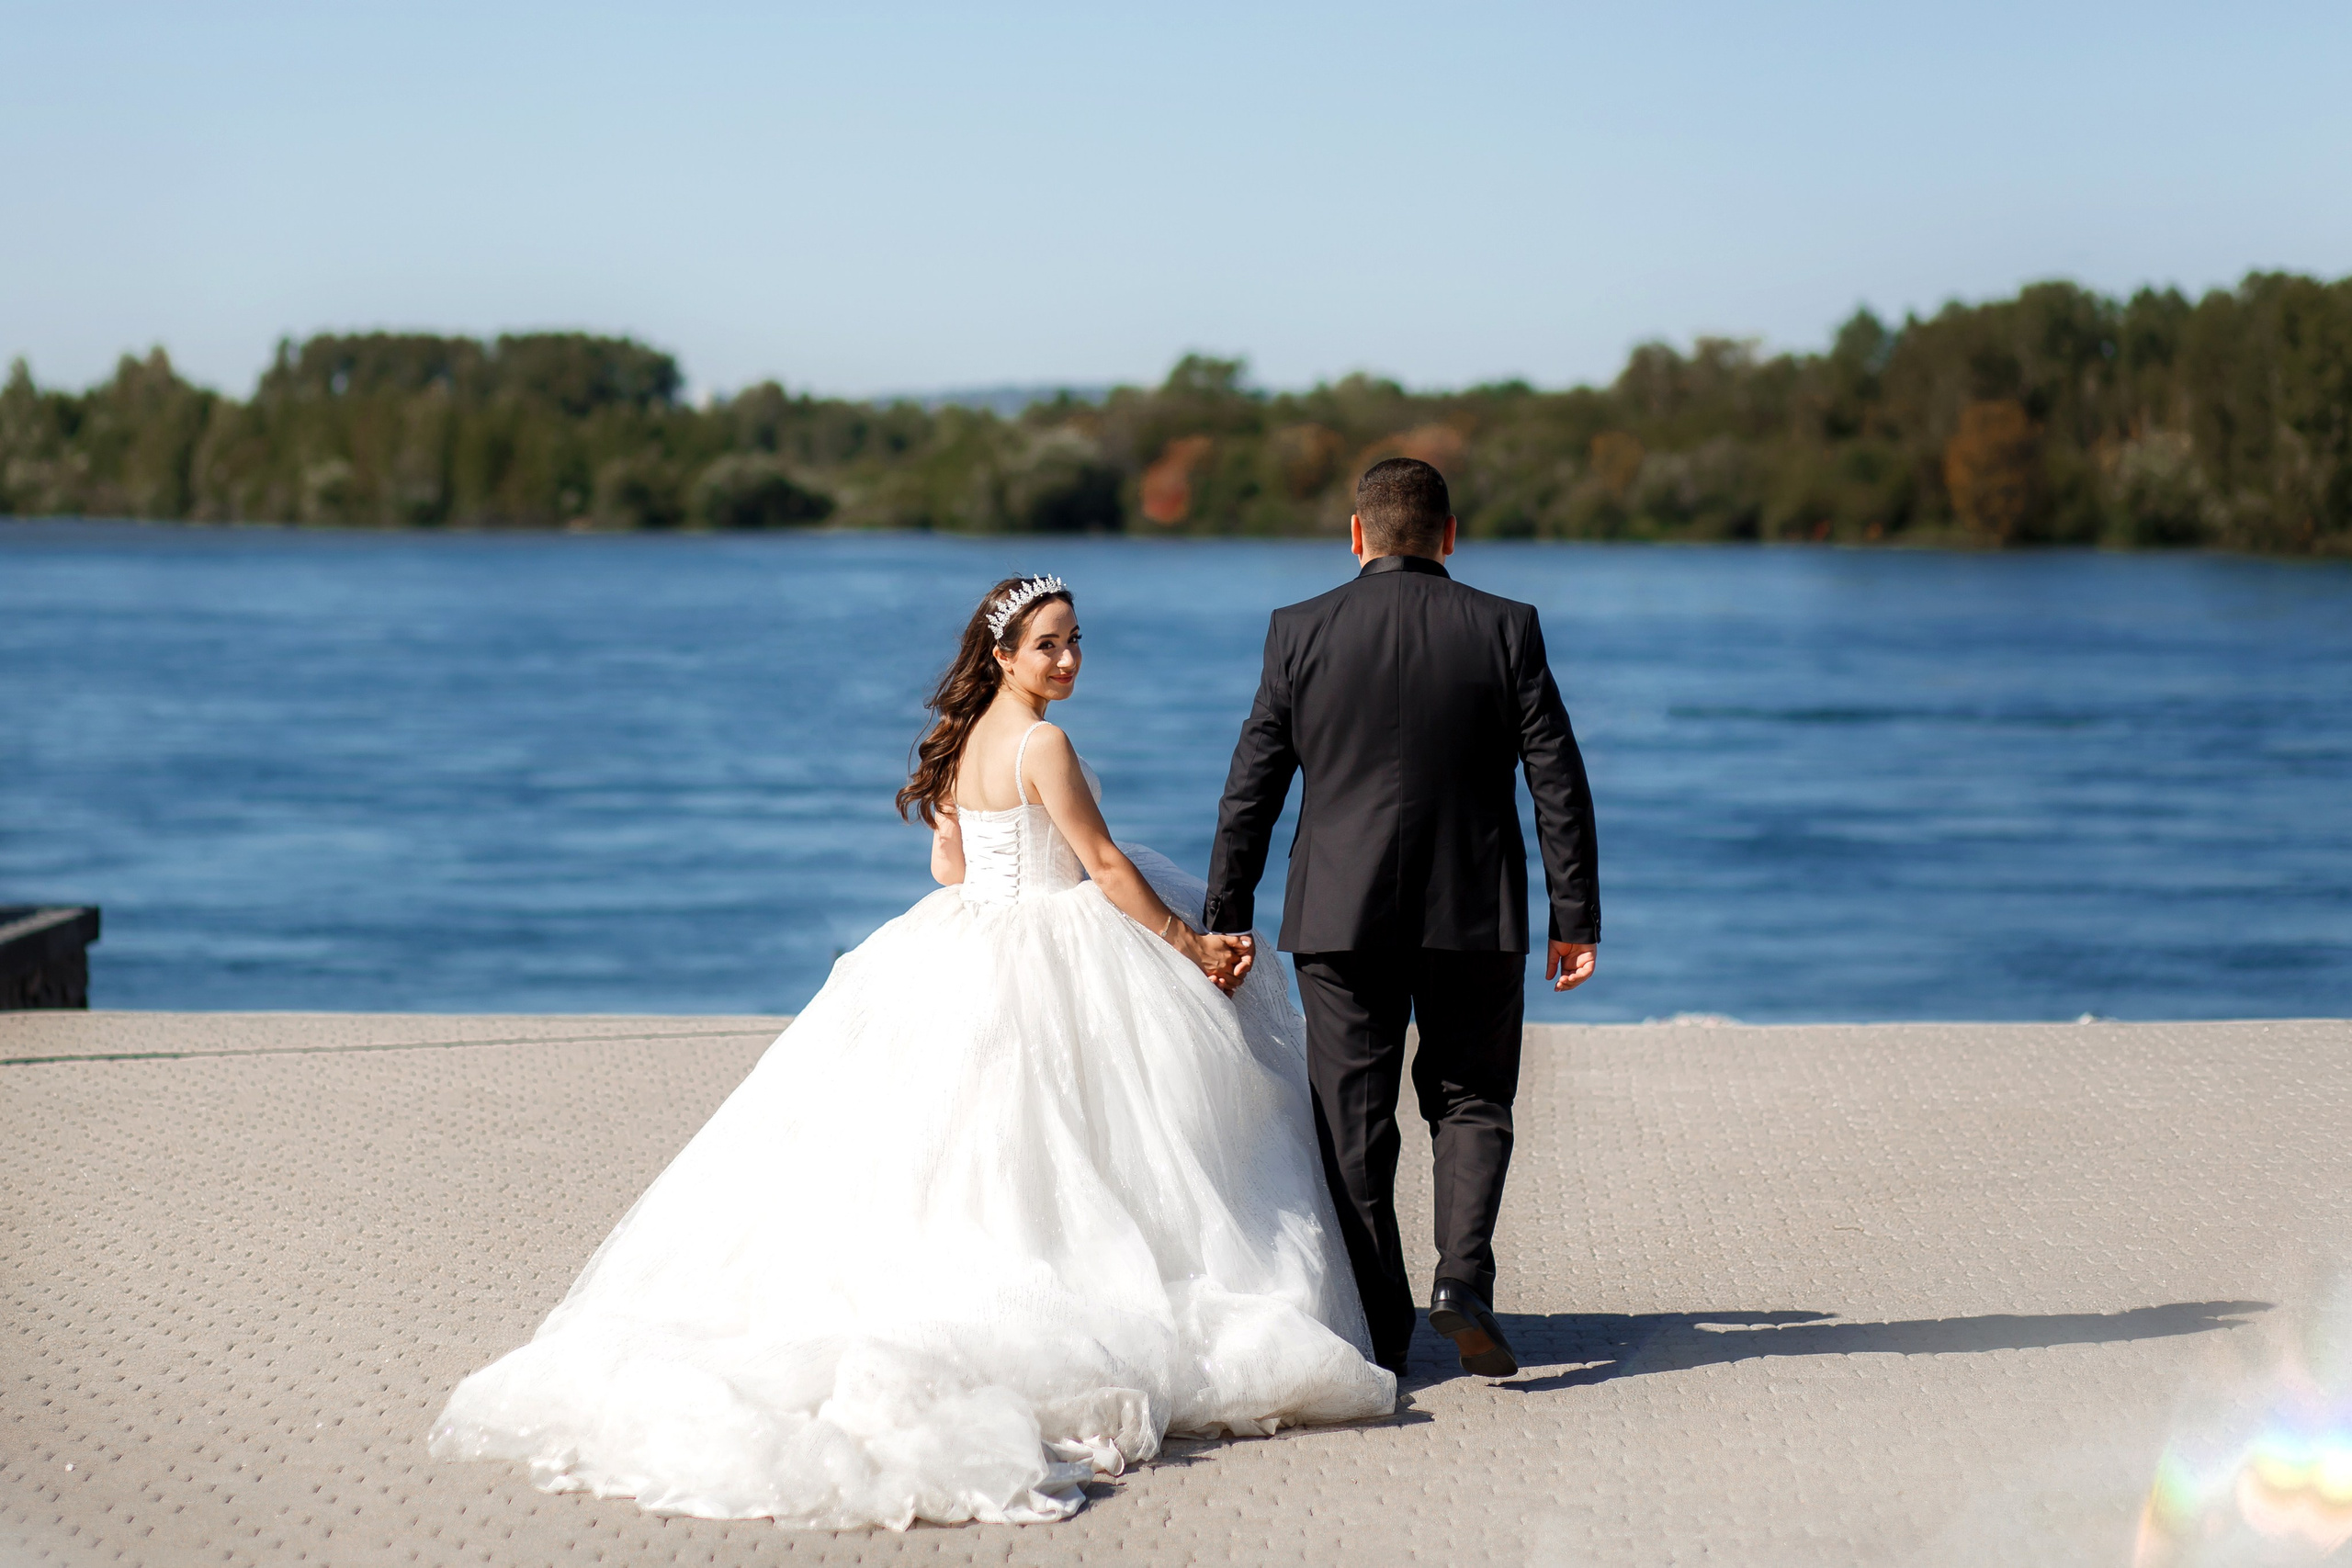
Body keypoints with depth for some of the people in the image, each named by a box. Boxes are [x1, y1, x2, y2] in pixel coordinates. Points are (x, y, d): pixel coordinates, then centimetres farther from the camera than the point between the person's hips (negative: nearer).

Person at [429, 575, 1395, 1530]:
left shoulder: (961, 737, 9)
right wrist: (1190, 944, -4)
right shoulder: (1044, 746, -16)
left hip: (964, 957, 8)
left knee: (942, 1143, 9)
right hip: (1045, 978, -8)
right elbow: (1109, 867, -13)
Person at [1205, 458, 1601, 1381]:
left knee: (1354, 1123, 8)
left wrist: (1226, 918, 7)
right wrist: (1575, 915, 4)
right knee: (1470, 1104, 14)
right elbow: (1559, 782, -3)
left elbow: (1251, 788, 0)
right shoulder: (1505, 630, -2)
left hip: (1340, 918, 0)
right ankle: (1462, 1280, -8)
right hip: (1475, 918, 0)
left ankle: (1379, 1334, 10)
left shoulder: (1301, 633, -2)